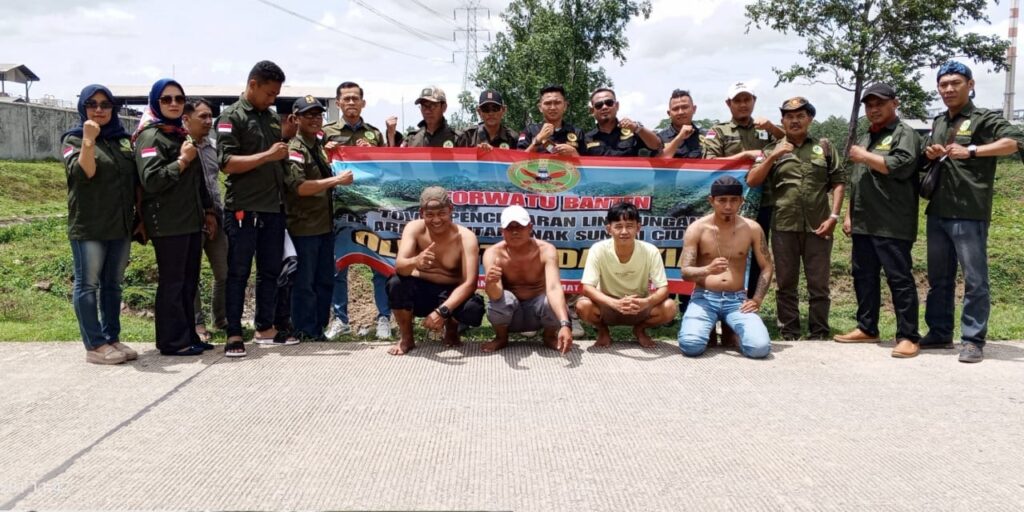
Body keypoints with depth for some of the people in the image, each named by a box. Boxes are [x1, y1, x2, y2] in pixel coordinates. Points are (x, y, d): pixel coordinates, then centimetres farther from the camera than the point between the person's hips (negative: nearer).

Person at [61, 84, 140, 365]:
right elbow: (82, 173, -19)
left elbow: (135, 180, 17)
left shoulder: (123, 139, 13)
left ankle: (112, 338, 19)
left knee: (113, 284, 11)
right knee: (88, 284, 0)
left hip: (121, 225, 6)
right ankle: (95, 345, 3)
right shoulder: (74, 139, -2)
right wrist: (88, 140, -28)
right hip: (88, 226, -6)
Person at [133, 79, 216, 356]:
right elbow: (151, 180, -20)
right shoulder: (150, 136, -7)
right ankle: (173, 341, 3)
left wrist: (208, 211, 21)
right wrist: (182, 160, -17)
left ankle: (189, 336, 18)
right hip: (168, 224, -8)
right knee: (171, 282, -4)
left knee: (189, 281, 10)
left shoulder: (181, 134, 19)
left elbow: (198, 180, 24)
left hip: (190, 221, 8)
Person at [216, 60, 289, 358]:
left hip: (274, 207, 7)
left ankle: (265, 326, 24)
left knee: (271, 270, 12)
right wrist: (268, 156, -18)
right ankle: (234, 334, 6)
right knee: (238, 272, 0)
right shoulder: (231, 116, -5)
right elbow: (227, 164, -14)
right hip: (243, 208, -6)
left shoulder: (273, 117, 16)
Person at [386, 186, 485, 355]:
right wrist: (415, 261, -51)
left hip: (451, 295, -1)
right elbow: (399, 267, -26)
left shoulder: (466, 237, -18)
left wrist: (442, 311, -39)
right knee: (396, 283, -31)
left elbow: (469, 283, -26)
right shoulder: (414, 228, -14)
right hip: (420, 292, 1)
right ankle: (406, 338, -5)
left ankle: (451, 329, 6)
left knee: (474, 309, -33)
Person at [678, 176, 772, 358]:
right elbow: (685, 272, -8)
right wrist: (708, 270, -30)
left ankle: (733, 333, 10)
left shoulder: (752, 229, 1)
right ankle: (708, 330, 8)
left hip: (737, 299, 1)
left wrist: (757, 300, -5)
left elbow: (767, 267, 9)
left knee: (760, 348, -24)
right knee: (690, 345, -28)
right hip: (704, 298, -1)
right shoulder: (697, 229, -5)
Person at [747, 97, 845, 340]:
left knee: (819, 285, 4)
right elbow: (752, 182, 1)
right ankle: (789, 336, 15)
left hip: (817, 227, 0)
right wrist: (773, 156, -8)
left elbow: (838, 182, 5)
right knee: (786, 284, 6)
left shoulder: (824, 147, 10)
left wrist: (833, 216, -5)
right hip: (784, 227, 1)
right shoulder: (772, 150, 11)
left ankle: (820, 336, 14)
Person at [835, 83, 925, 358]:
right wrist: (849, 215, 20)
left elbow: (900, 166, -21)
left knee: (900, 279, -6)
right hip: (863, 223, 8)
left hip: (892, 225, -8)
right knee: (863, 276, 12)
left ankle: (908, 336, -2)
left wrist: (864, 157, -11)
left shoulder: (905, 134, -3)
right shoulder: (865, 138, 23)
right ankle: (867, 328, 23)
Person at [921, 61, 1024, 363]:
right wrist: (930, 154, 7)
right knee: (938, 277, 13)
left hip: (970, 214, -7)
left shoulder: (984, 119, -3)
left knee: (975, 279, -2)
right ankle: (939, 333, 23)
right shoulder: (938, 123, 17)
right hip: (937, 213, 7)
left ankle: (972, 340, 2)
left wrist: (971, 151, -25)